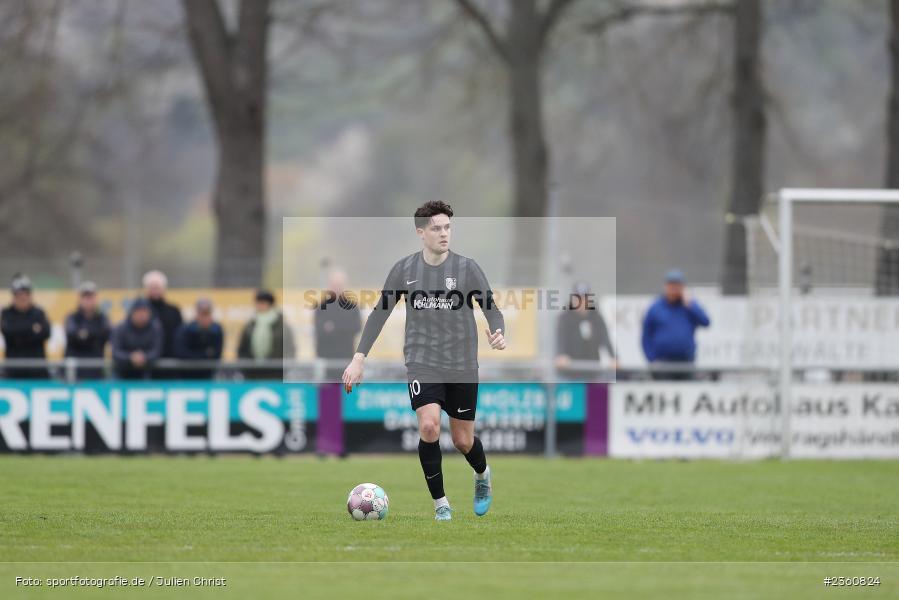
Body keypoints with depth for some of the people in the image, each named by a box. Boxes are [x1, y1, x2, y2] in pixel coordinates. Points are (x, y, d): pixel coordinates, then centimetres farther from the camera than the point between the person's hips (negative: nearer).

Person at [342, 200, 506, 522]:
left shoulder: (467, 268, -5)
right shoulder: (404, 269, -1)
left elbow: (492, 309, -6)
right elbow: (380, 314, 5)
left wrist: (498, 334, -29)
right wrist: (359, 358, -1)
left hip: (462, 366, 0)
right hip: (422, 363, 0)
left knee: (463, 440, 7)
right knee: (429, 426, -21)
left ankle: (483, 475, 44)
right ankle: (441, 505, -8)